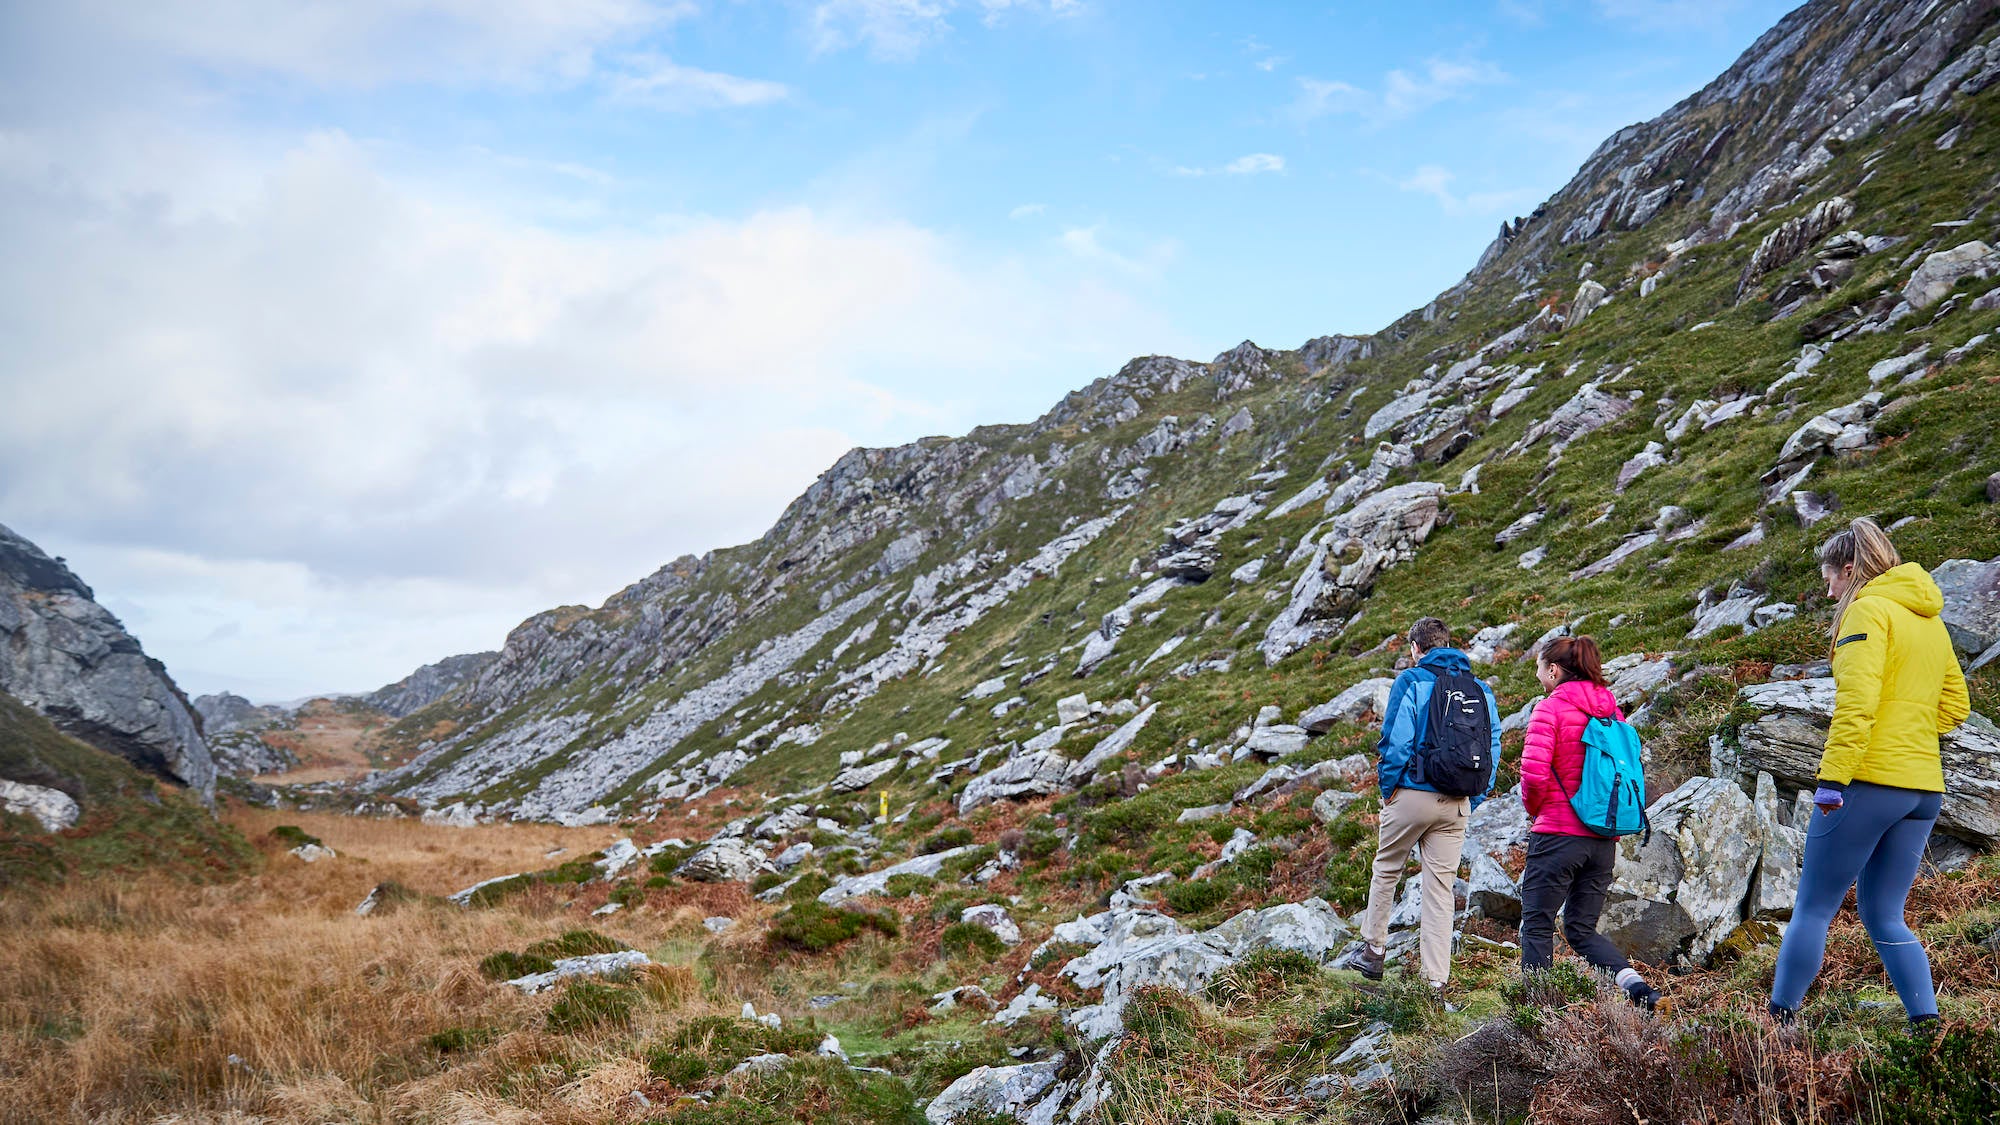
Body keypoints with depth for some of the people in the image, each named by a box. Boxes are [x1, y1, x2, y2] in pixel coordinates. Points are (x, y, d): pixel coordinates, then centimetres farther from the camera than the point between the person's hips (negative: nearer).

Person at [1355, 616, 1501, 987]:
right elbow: (1494, 750, 9)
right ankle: (1436, 980, 3)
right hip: (1456, 804, 4)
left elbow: (1396, 740, -12)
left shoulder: (1412, 682, -5)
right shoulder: (1481, 689, 11)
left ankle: (1374, 949, 24)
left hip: (1413, 794, -4)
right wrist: (1472, 802, 13)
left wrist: (1388, 786, 0)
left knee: (1386, 869, 17)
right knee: (1441, 888, 5)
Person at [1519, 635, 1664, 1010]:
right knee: (1583, 929, 16)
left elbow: (1533, 773, -18)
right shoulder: (1612, 710, 10)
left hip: (1557, 835, -7)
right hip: (1604, 840, 7)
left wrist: (1534, 808, 2)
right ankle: (1636, 985, -3)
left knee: (1537, 926, 4)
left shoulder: (1550, 709, -10)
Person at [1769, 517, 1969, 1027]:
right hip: (1923, 787, 8)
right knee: (1884, 917, 13)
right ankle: (1927, 1024, 3)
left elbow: (1856, 702, -18)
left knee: (1813, 909, -1)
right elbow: (1955, 706, 21)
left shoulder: (1867, 609, -8)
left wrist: (1832, 778, -19)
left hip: (1869, 780, -8)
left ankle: (1779, 1020, -1)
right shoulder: (1929, 619, 18)